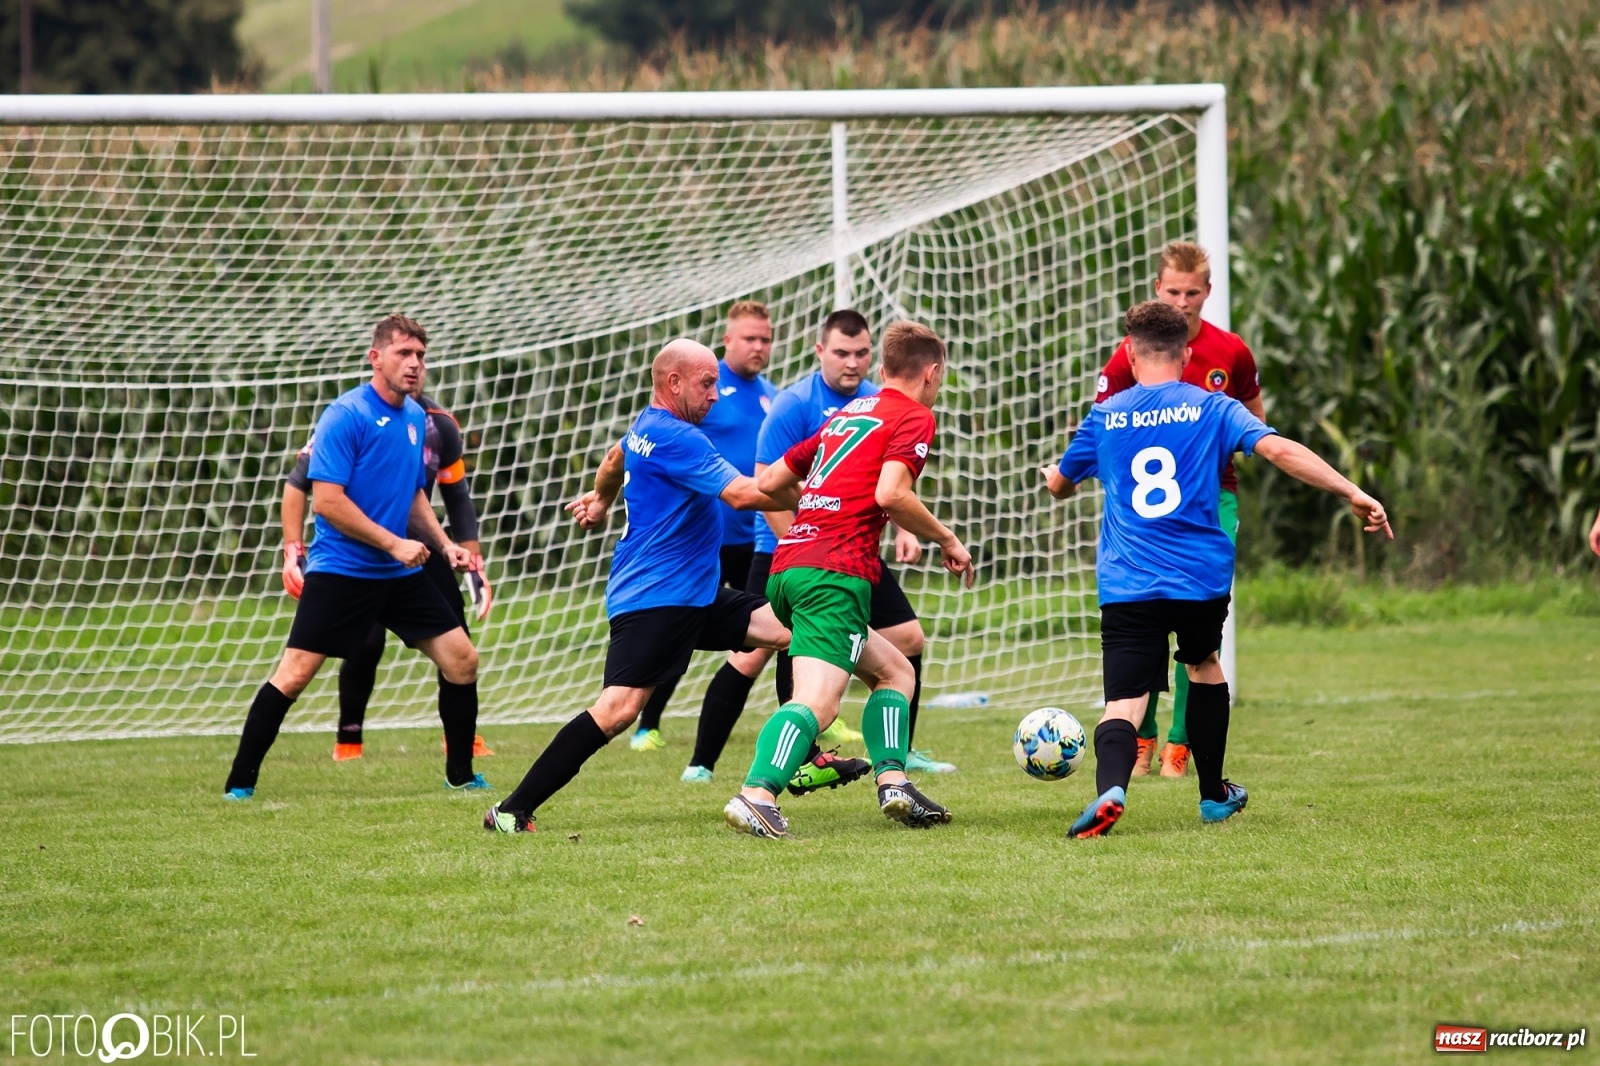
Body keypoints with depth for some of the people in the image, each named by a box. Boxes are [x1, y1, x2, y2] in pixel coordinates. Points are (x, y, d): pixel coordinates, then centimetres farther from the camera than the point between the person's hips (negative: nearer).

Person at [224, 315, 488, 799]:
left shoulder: (415, 417, 10)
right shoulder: (346, 415, -14)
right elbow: (327, 500, -19)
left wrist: (444, 545, 9)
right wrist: (394, 544, -18)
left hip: (400, 575, 7)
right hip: (341, 571, -7)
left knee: (462, 660, 3)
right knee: (294, 674, -10)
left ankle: (461, 774, 18)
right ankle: (240, 784, -3)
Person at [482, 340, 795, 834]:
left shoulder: (646, 427, 15)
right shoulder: (675, 439, -18)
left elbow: (615, 462, 37)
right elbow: (741, 493, -24)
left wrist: (600, 499, 57)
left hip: (696, 594, 11)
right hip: (655, 598, -11)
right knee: (619, 707, -20)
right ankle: (513, 811, -17)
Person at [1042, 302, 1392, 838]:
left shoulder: (1105, 417, 10)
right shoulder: (1212, 409, 4)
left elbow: (1059, 485, 26)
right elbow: (1279, 450, -11)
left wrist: (1052, 474, 51)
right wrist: (1352, 493, -11)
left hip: (1126, 587, -1)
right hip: (1202, 578, 1)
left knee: (1123, 702, -7)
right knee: (1204, 663, 29)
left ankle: (1110, 788, -38)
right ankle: (1214, 795, 37)